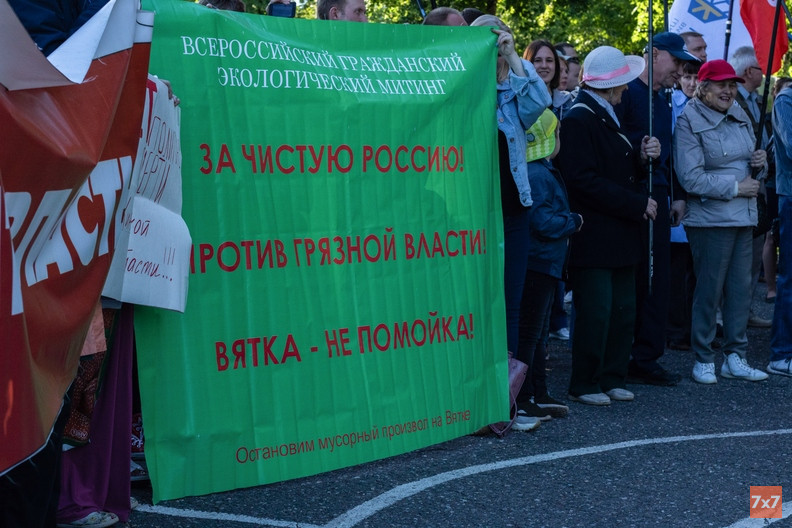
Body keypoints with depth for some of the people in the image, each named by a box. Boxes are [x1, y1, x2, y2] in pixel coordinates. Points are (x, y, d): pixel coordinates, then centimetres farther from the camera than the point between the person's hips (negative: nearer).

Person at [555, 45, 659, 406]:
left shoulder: (609, 119, 19)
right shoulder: (578, 119, -12)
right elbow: (584, 180, -20)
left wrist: (643, 157, 3)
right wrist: (637, 204, -17)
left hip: (620, 236, 9)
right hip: (594, 238, -9)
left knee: (623, 311, 11)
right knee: (595, 313, -4)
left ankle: (613, 378, 21)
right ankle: (584, 385, 7)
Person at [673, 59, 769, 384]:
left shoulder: (740, 117, 12)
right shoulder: (689, 122, -10)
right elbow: (691, 178, -17)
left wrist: (760, 161, 0)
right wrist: (735, 188, -14)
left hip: (744, 217, 7)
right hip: (710, 218, -7)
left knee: (741, 288, 9)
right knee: (709, 290, -1)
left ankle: (735, 357, 19)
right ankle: (703, 360, 10)